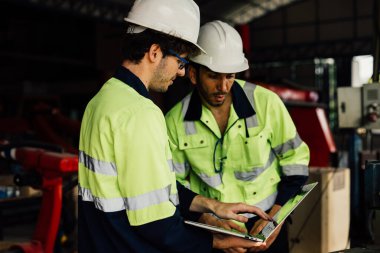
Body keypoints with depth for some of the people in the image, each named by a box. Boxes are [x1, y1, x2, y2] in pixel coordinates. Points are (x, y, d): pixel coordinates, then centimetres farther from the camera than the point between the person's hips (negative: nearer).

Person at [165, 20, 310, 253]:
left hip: (264, 225, 0)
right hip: (209, 231, 1)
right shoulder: (176, 120, -10)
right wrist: (205, 218, -15)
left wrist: (276, 217, -11)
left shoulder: (266, 102, -14)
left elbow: (295, 160, -4)